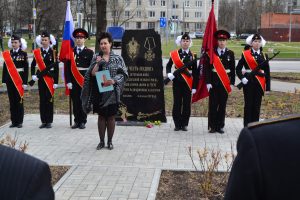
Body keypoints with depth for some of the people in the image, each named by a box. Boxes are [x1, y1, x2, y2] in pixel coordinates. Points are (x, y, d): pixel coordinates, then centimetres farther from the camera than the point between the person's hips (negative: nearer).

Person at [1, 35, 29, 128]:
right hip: (10, 81, 3)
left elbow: (26, 69, -4)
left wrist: (25, 82, -10)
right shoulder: (7, 54, 8)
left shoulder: (23, 54, -1)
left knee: (19, 101, 1)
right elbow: (5, 67, 8)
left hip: (19, 80, -3)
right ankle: (14, 121, 12)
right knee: (12, 101, 6)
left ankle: (19, 121, 7)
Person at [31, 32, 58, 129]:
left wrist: (56, 81, -9)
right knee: (42, 99, 5)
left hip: (50, 78, -3)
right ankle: (43, 121, 10)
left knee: (49, 100, 0)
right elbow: (33, 65, 11)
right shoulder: (37, 52, 5)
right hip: (41, 78, 3)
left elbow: (56, 68, -4)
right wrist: (33, 75, -4)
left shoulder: (53, 53, -2)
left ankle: (49, 121, 6)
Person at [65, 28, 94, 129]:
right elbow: (67, 68, 5)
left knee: (83, 102, 2)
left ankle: (82, 122, 10)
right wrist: (68, 81, -4)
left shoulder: (89, 52, 3)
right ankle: (77, 121, 13)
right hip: (73, 81, 2)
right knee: (75, 102, 5)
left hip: (85, 81, -2)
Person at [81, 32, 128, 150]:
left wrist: (113, 80, -20)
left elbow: (123, 74, -4)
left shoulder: (117, 58, 1)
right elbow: (92, 74, -2)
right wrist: (97, 63, -15)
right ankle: (101, 141, 15)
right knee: (101, 116, 6)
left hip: (112, 92, -1)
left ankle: (110, 141, 15)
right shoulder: (96, 58, 5)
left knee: (110, 117, 4)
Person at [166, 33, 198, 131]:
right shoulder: (174, 54, 3)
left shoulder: (192, 56, 3)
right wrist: (169, 73, -11)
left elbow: (195, 72, 3)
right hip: (177, 82, 0)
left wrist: (194, 86, -2)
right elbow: (168, 65, 11)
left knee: (187, 104, 4)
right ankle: (177, 124, 10)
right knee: (177, 103, 2)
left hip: (188, 83, 0)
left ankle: (184, 124, 13)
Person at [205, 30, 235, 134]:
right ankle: (212, 126, 9)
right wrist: (208, 82, -8)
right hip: (214, 82, -1)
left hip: (225, 83, 1)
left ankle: (220, 126, 13)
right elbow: (207, 68, -1)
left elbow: (233, 69, 7)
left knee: (222, 105, 5)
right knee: (213, 105, 0)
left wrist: (232, 83, 1)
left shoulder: (230, 53, 6)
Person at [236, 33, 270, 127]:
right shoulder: (245, 54, 2)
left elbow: (267, 72, 8)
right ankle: (247, 126, 7)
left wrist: (267, 86, 3)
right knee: (248, 105, 0)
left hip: (260, 83, 3)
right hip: (249, 82, -2)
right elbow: (238, 69, 2)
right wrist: (242, 78, -13)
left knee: (257, 105, 6)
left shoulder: (264, 56, 9)